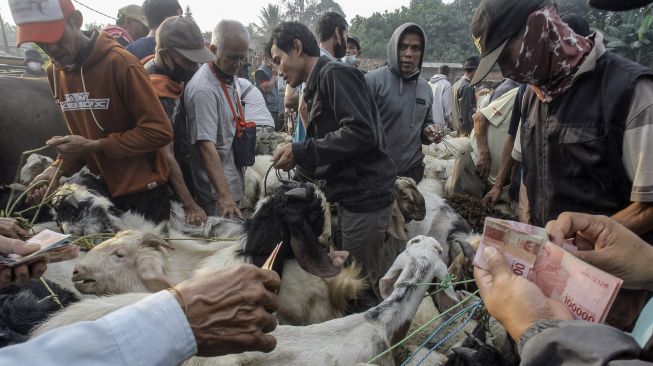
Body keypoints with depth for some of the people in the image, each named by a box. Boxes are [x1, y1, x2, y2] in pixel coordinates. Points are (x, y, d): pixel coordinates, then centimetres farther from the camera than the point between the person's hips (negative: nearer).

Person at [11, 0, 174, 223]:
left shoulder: (119, 63, -18)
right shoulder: (55, 72, 6)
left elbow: (159, 131, -20)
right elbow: (82, 135, 13)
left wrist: (94, 146, -19)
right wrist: (59, 169, -3)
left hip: (142, 192, -6)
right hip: (103, 186, 6)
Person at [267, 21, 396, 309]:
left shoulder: (335, 73, -9)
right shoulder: (317, 86, 18)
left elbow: (361, 132, -22)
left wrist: (301, 152, -19)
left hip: (365, 195, -9)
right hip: (352, 195, 9)